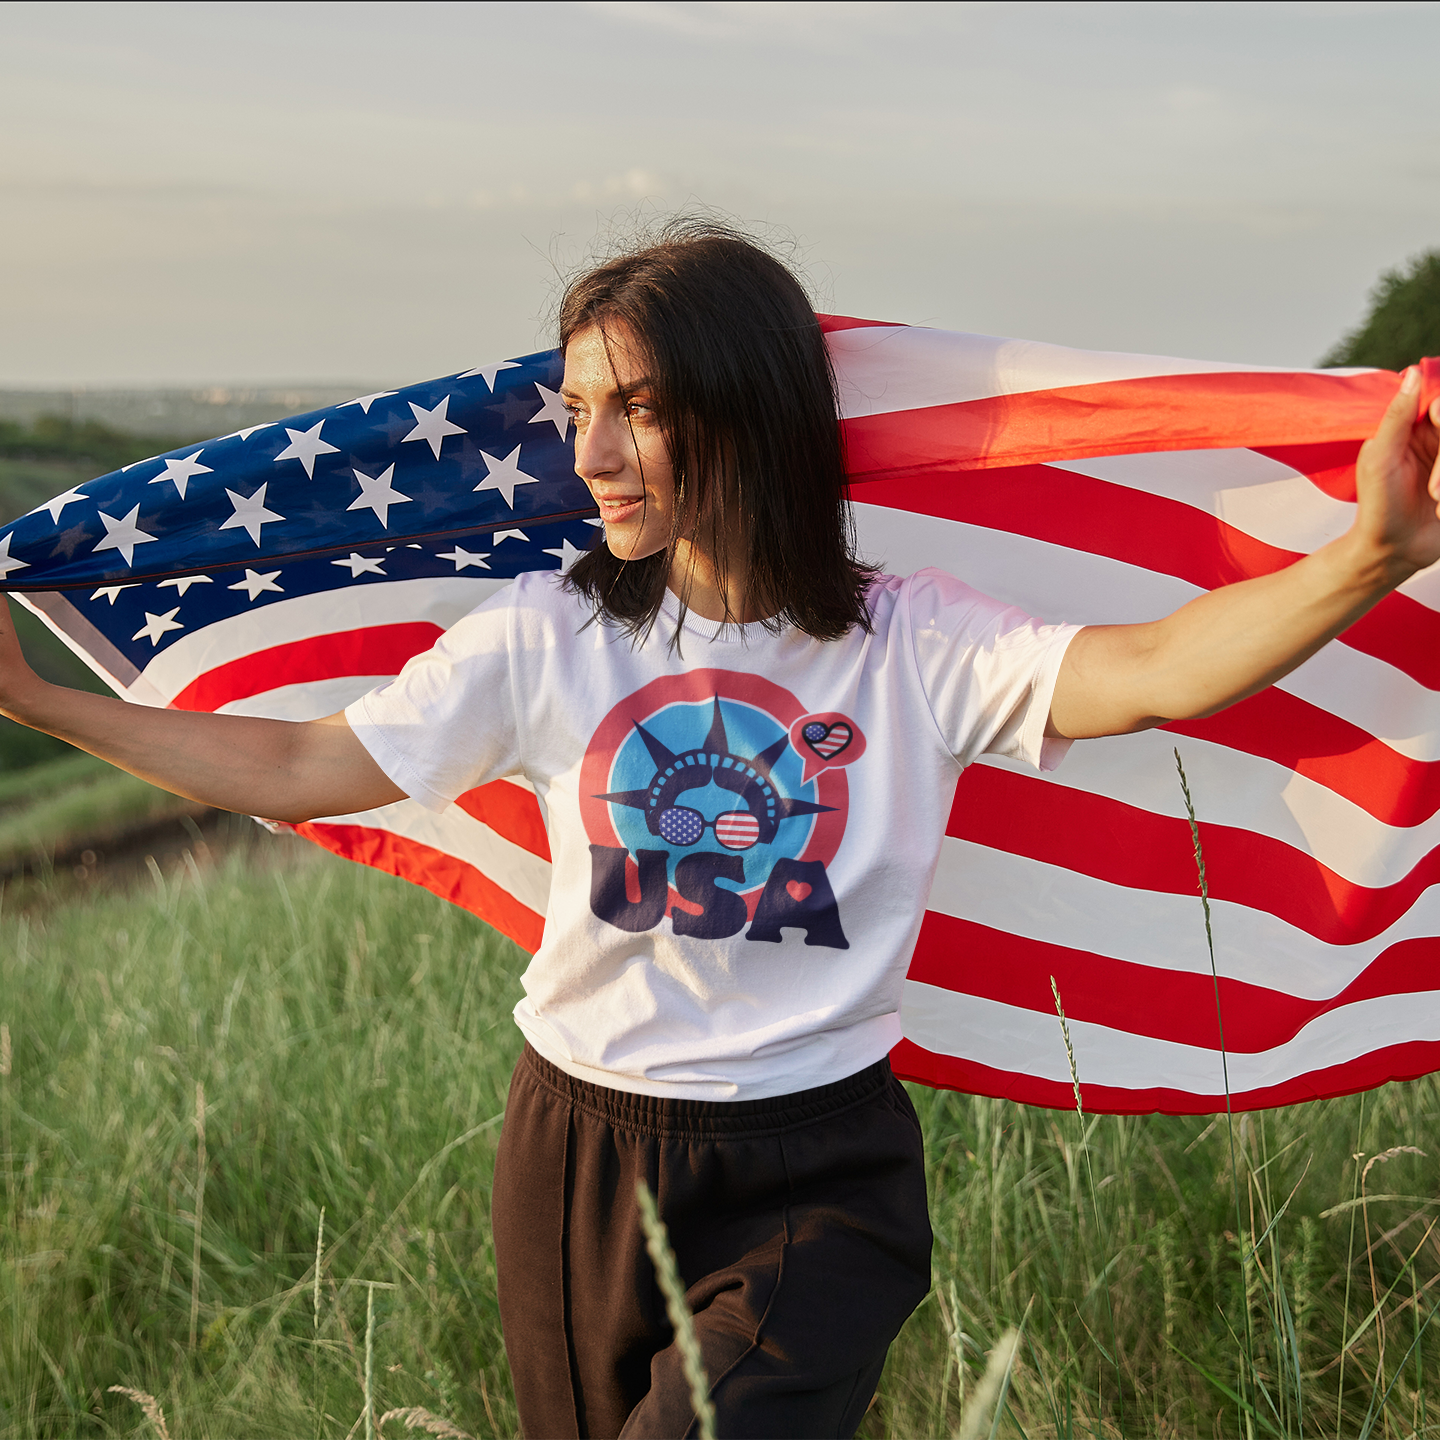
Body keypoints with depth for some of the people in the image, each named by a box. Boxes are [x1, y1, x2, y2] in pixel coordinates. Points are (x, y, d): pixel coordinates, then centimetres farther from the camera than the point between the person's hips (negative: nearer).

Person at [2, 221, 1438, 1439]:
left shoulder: (915, 644, -10)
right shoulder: (546, 638, -3)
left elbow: (1159, 670, -25)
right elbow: (298, 766, 0)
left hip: (817, 1183, -2)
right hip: (579, 1163, 3)